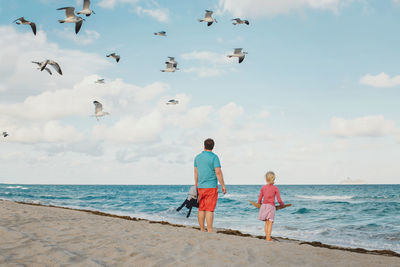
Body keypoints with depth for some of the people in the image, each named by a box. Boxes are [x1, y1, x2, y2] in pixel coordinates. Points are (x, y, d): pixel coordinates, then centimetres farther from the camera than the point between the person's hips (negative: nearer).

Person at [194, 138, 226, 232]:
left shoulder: (197, 157, 8)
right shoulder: (214, 157, -9)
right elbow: (218, 172, -15)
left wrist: (196, 185, 25)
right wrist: (223, 185, -9)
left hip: (201, 187, 5)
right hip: (211, 186, -5)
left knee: (201, 209, 9)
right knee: (210, 210, -7)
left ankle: (202, 230, 13)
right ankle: (210, 231, -9)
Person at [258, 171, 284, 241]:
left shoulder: (263, 188, 6)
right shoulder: (275, 188, 0)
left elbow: (260, 199, 8)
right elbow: (279, 200, -2)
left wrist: (259, 204, 29)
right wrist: (283, 204, 18)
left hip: (264, 206, 3)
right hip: (271, 206, -3)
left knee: (267, 222, 13)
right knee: (270, 223, -3)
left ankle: (267, 237, 13)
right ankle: (268, 237, -11)